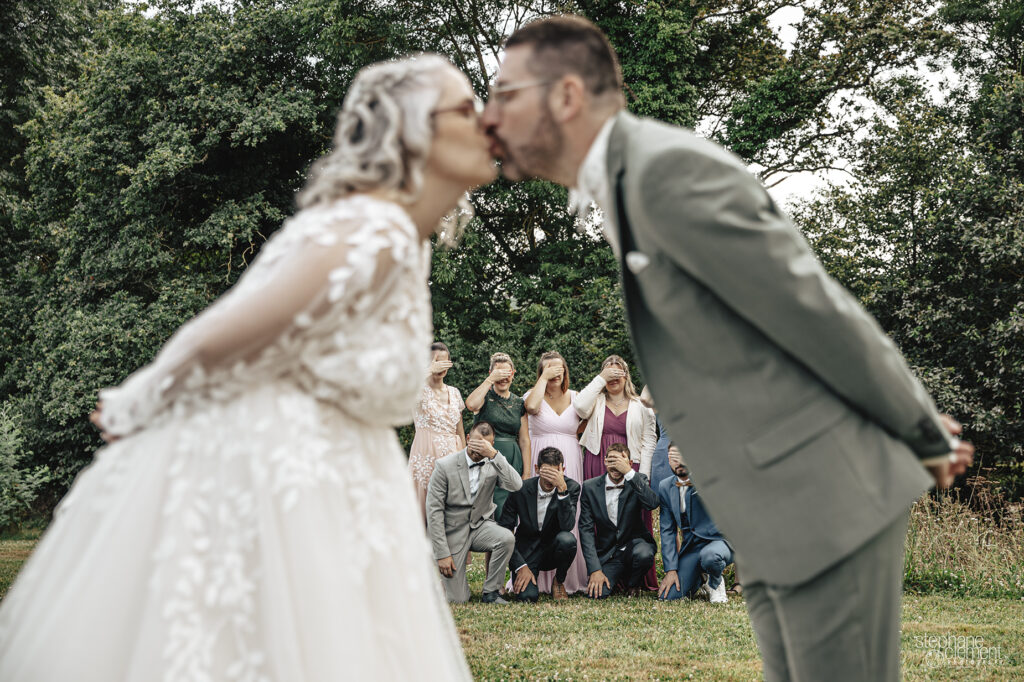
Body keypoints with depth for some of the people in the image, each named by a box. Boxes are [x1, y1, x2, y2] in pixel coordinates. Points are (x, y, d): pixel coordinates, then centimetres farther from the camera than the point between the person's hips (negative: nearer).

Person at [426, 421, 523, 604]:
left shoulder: (494, 464, -4)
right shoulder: (445, 466, -13)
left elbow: (516, 485, -24)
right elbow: (434, 511, -13)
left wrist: (494, 455, -32)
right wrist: (442, 554, -16)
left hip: (480, 526, 3)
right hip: (453, 532, -3)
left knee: (507, 538, -31)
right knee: (458, 599, -8)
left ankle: (490, 592, -11)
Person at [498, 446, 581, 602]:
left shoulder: (571, 487, -12)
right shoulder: (520, 489, -12)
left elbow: (568, 526, -27)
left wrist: (562, 489, -36)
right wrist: (520, 566, -16)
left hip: (553, 550, 1)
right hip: (527, 552, -1)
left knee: (567, 539, -34)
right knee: (527, 596, -27)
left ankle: (559, 582, -3)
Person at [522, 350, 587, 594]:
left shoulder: (575, 397, 12)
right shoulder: (534, 394, 4)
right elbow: (531, 406, -20)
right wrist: (544, 377, -11)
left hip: (570, 463, 2)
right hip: (540, 462, -2)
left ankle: (570, 577, 4)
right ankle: (540, 579, -4)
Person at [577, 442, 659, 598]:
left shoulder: (637, 481, -4)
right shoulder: (590, 487, -3)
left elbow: (653, 503, -26)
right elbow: (586, 529, -5)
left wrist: (629, 472, -31)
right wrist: (595, 570, -14)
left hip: (635, 544, -1)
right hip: (607, 553, 1)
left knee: (643, 554, -36)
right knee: (597, 592, -24)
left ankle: (633, 584, 1)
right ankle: (618, 577, 15)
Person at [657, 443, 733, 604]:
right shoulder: (665, 486, 6)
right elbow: (667, 530, 5)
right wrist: (671, 569, -4)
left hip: (718, 541, -4)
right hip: (690, 547, 4)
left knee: (709, 556, -40)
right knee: (668, 595, -14)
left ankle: (715, 582, -3)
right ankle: (700, 581, 19)